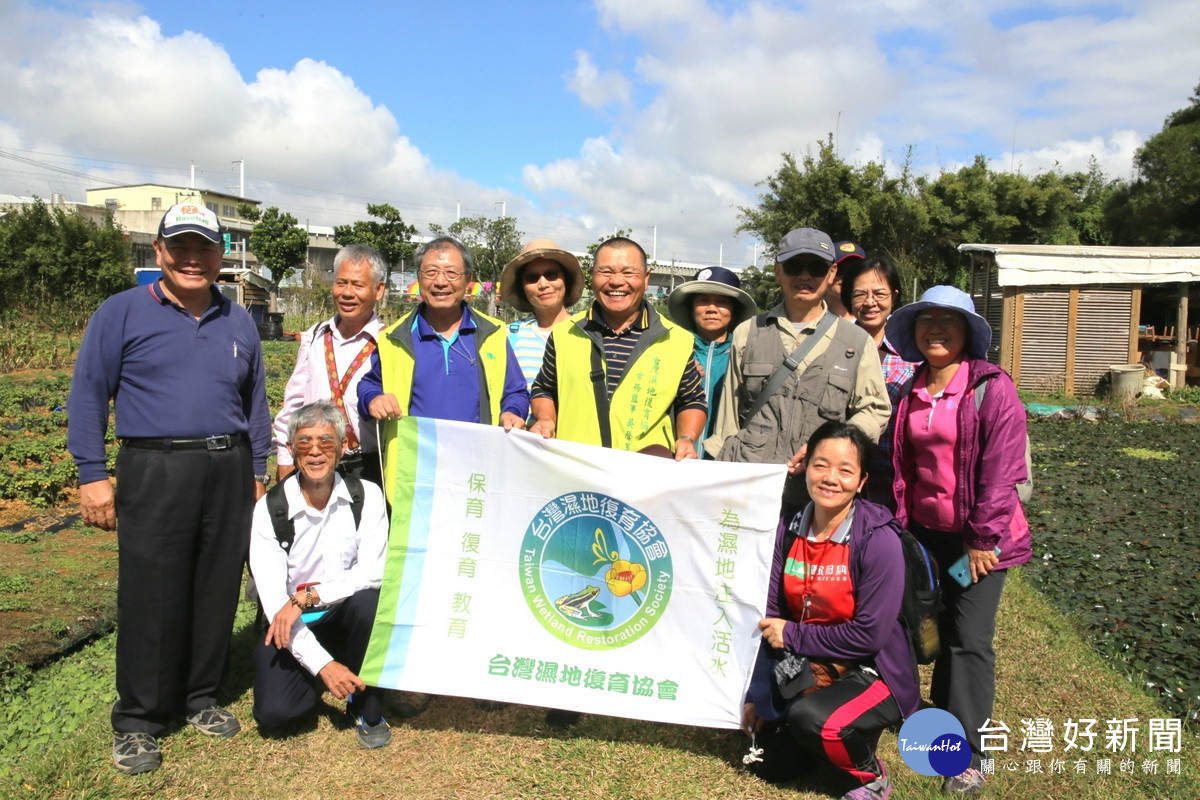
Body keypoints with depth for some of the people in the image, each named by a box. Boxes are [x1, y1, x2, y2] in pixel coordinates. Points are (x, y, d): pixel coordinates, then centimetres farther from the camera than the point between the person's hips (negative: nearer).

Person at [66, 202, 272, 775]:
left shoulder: (239, 323, 13)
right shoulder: (122, 313, 2)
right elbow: (88, 396, 0)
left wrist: (257, 473, 13)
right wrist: (92, 476, -5)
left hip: (228, 471, 4)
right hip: (155, 472, -3)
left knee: (218, 592, 9)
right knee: (150, 598, 0)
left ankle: (200, 697, 27)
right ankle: (137, 722, 15)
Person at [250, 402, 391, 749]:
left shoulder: (367, 497, -9)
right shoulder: (269, 510, -12)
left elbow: (373, 573, -16)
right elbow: (273, 599, -17)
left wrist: (306, 596, -28)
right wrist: (323, 664, -25)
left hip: (346, 616, 0)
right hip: (292, 626, 0)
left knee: (369, 600, -33)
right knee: (274, 712, -21)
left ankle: (367, 708, -9)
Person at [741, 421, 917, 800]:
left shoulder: (879, 540, -22)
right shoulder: (788, 529, -6)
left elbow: (869, 635, -23)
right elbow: (770, 618, -3)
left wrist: (793, 636, -16)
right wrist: (756, 696, -2)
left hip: (871, 674, -5)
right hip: (807, 670, 6)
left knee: (810, 718, -32)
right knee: (769, 765, 5)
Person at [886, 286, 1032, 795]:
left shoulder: (993, 388, -10)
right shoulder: (910, 395, 8)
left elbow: (1002, 467, -15)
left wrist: (984, 536, -16)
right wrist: (899, 526, 6)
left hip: (976, 537, -5)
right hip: (924, 531, 5)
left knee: (970, 638, -2)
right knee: (941, 629, 14)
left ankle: (969, 754, 8)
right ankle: (948, 712, 32)